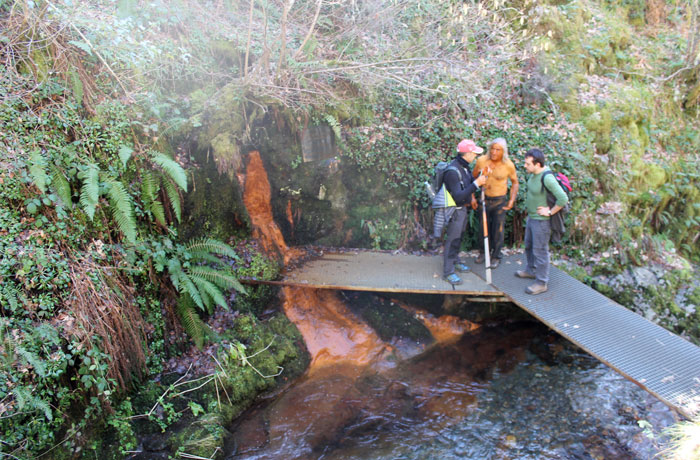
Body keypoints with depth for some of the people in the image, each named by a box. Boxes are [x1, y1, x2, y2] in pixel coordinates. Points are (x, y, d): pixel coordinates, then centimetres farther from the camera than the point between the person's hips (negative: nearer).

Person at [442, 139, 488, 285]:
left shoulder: (464, 167, 4)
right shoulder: (452, 171, -27)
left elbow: (470, 185, 14)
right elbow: (458, 196, -32)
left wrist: (480, 180, -6)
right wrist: (476, 184, -34)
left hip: (463, 208, 9)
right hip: (455, 210, -9)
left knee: (458, 236, 21)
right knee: (452, 239, -3)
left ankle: (455, 261, 39)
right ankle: (448, 271, 6)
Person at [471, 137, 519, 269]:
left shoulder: (508, 165, -12)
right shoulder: (481, 161, -10)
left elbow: (515, 182, 4)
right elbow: (473, 178, 4)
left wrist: (512, 200, -5)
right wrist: (472, 197, 0)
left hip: (500, 201, -2)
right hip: (484, 199, 2)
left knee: (498, 230, 3)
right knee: (483, 228, 13)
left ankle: (496, 256, 21)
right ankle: (483, 252, 35)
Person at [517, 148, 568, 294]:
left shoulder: (547, 178, -28)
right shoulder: (534, 173, -1)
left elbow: (563, 199, -30)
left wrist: (550, 212, -20)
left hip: (541, 221, -10)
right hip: (531, 217, 10)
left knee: (540, 251, 1)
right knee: (529, 246, 25)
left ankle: (541, 283, 13)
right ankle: (532, 270, 45)